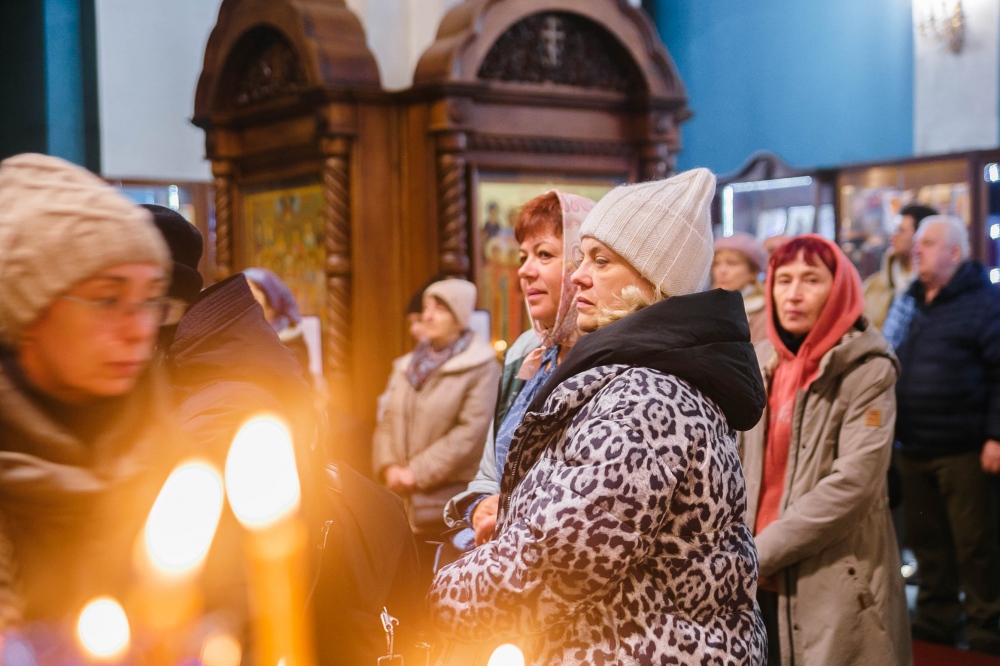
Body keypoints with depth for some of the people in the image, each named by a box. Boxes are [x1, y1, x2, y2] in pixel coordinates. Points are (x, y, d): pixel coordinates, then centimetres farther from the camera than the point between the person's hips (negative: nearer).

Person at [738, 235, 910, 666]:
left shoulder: (867, 370, -7)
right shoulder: (761, 363, 8)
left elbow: (853, 484, -16)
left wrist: (763, 552, -15)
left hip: (835, 583, -4)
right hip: (761, 581, 5)